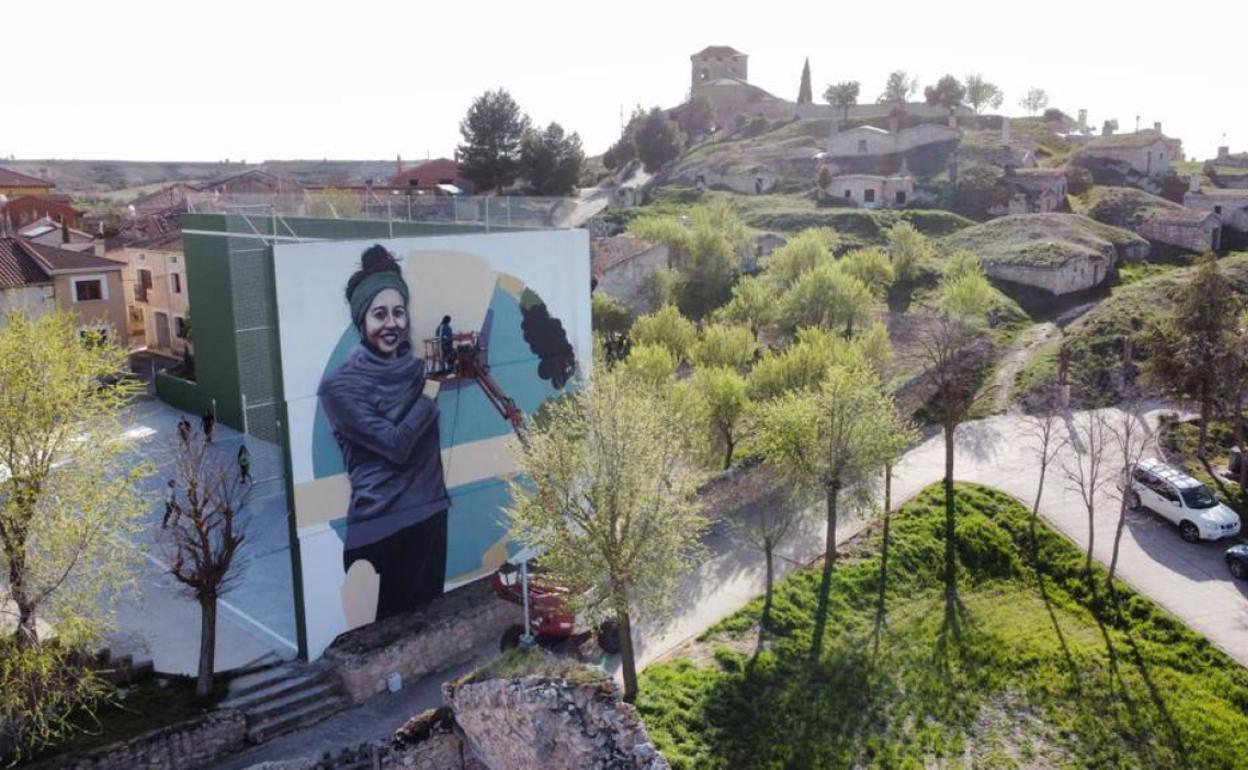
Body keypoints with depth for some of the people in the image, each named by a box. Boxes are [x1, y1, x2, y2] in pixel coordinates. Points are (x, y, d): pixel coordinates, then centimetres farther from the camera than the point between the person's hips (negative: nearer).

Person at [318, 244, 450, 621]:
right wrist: (433, 392, -11)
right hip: (378, 530, -5)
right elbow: (396, 445, -16)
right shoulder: (340, 385, -9)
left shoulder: (419, 368, 7)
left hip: (430, 519, 5)